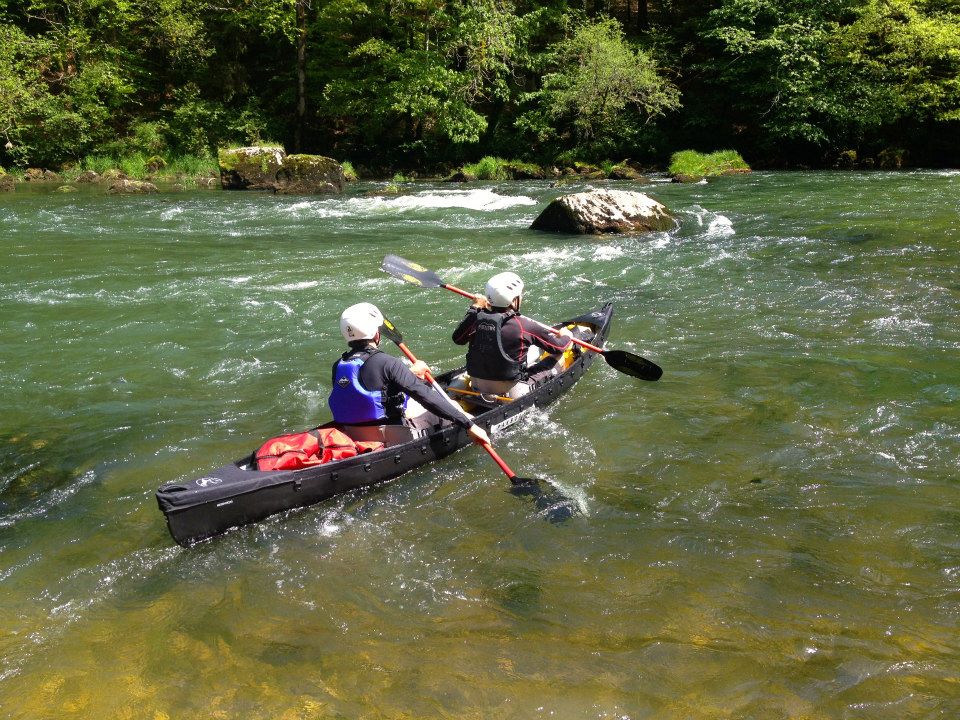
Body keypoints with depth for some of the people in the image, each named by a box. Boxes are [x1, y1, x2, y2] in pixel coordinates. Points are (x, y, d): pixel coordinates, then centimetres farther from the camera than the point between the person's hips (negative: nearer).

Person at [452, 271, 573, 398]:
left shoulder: (477, 318, -8)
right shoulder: (524, 327, -18)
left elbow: (458, 339, 11)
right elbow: (557, 348, -5)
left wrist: (474, 308, 16)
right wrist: (565, 337, 19)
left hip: (478, 386, 6)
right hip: (510, 391, -5)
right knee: (556, 363, 12)